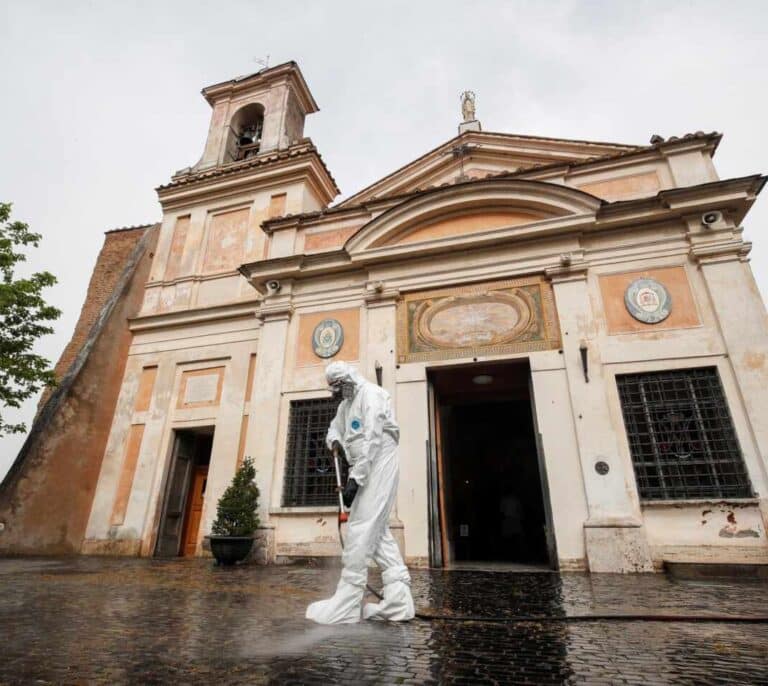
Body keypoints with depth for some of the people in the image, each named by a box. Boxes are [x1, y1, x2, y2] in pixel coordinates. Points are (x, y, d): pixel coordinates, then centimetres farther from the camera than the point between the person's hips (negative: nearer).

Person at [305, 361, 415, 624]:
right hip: (365, 470, 10)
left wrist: (355, 478, -24)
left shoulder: (371, 394, -11)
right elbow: (334, 429, 26)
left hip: (378, 466, -9)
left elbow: (372, 439, -20)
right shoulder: (346, 404, 17)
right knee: (379, 531, 7)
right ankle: (398, 601, 12)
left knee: (360, 530, -10)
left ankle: (345, 606, -4)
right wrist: (335, 441, 0)